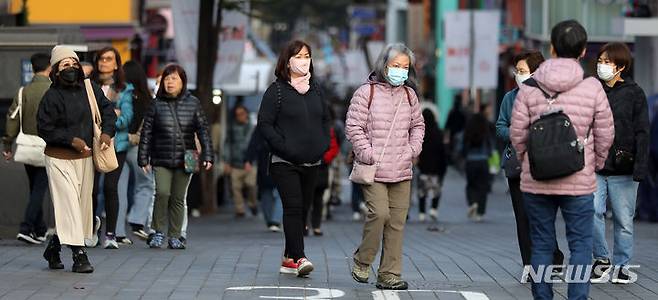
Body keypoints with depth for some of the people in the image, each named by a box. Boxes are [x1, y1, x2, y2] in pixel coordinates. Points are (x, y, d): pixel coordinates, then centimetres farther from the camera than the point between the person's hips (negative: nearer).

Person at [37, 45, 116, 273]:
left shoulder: (90, 89, 2)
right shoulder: (51, 97, -13)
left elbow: (107, 109, 13)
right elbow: (44, 128, -13)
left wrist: (107, 131, -4)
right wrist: (72, 140, -18)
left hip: (85, 157, 6)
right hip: (59, 158, -6)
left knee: (83, 203, 11)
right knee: (68, 204, -10)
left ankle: (53, 247, 26)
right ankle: (79, 255, -10)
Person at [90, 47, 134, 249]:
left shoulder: (124, 89, 9)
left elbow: (126, 118, -1)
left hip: (116, 143, 0)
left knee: (111, 187, -8)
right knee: (92, 187, -5)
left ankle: (111, 234, -2)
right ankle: (92, 221, 22)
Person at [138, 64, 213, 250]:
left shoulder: (193, 103, 4)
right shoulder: (156, 105, 3)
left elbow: (203, 130, 4)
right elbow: (146, 132, 5)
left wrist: (207, 156, -3)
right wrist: (143, 158, 2)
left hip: (184, 159, 1)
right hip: (161, 160, -1)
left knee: (178, 198, 5)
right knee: (162, 193, -16)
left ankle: (174, 236, 16)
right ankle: (159, 232, -1)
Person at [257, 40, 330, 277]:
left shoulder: (315, 89, 13)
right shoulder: (277, 90, -4)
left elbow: (325, 118, 24)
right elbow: (264, 123, -8)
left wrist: (323, 144, 7)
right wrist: (284, 147, -16)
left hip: (312, 162, 6)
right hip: (285, 162, -6)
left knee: (303, 210, 7)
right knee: (293, 207, -15)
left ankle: (289, 259, 15)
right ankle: (299, 258, -20)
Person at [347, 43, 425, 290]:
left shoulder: (409, 95, 12)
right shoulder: (366, 93, -3)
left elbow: (418, 125, 23)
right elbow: (354, 127, -5)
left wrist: (413, 149, 7)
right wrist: (368, 154, -12)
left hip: (402, 171, 5)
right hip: (373, 169, -5)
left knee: (397, 221, 4)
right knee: (379, 213, -20)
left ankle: (389, 274, 10)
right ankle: (362, 261, 2)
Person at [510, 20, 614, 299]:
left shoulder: (529, 88, -3)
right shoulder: (592, 88, -6)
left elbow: (517, 133, -1)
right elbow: (605, 134, 0)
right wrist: (596, 163, 17)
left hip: (536, 181, 1)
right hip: (579, 182, -1)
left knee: (541, 245, 10)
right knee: (580, 245, 5)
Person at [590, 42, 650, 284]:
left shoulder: (634, 94, 0)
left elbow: (642, 134, -3)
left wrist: (640, 168, -11)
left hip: (623, 170, -2)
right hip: (594, 168, 2)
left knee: (624, 220, 4)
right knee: (592, 213, -11)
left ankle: (621, 266, 16)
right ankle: (602, 259, 6)